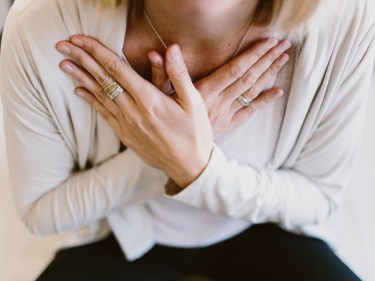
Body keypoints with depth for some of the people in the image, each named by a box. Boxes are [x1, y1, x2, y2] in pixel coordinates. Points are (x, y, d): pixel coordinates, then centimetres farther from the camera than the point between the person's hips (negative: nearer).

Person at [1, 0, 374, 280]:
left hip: (256, 232, 1)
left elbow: (317, 199, -12)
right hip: (124, 238, 1)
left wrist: (196, 168, -32)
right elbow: (40, 211, -12)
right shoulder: (39, 30, -29)